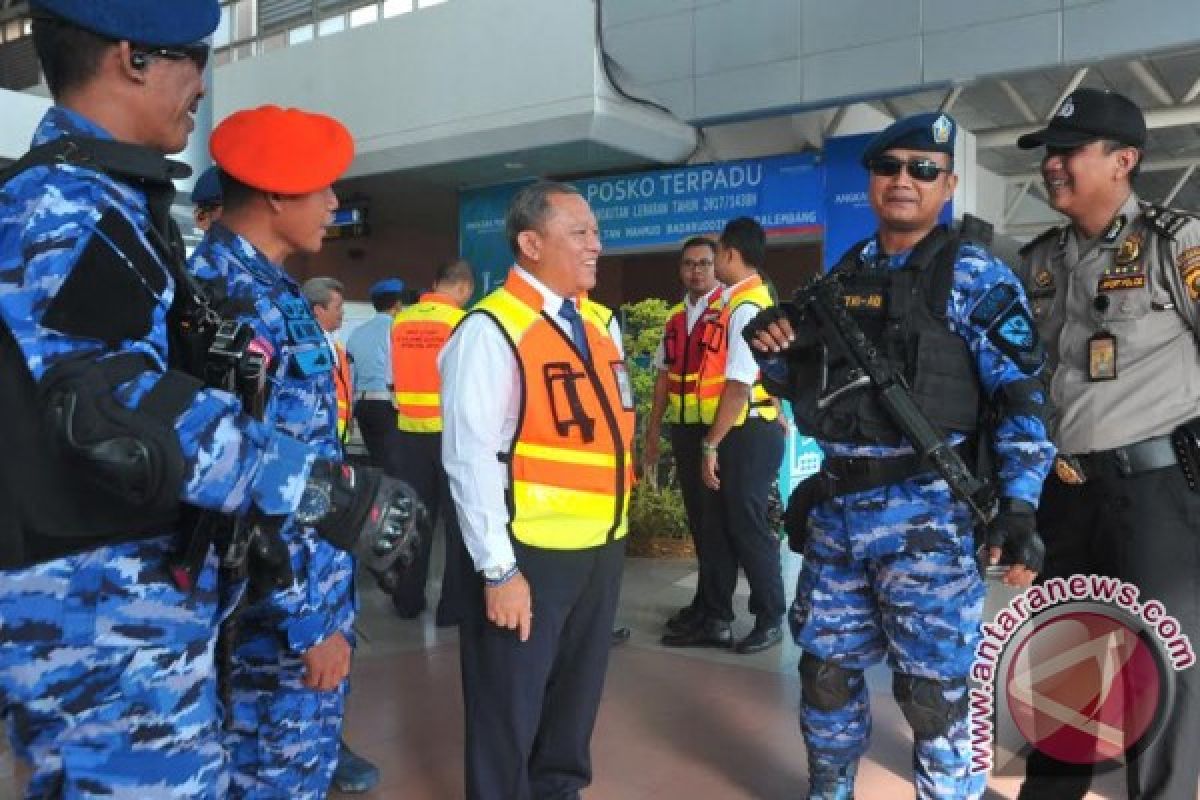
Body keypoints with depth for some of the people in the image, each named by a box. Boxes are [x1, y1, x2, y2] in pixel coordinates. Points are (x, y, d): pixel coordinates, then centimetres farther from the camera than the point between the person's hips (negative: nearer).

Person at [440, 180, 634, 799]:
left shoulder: (602, 323, 10)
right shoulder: (491, 329, -15)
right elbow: (471, 459, -18)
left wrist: (612, 531, 15)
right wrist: (498, 569, -18)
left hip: (602, 546, 7)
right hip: (530, 553, -7)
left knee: (578, 693, 22)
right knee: (511, 707, 9)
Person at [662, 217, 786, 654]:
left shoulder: (745, 308, -17)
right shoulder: (741, 302, 13)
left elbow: (739, 386, -22)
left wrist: (711, 445, -18)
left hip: (747, 435, -9)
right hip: (735, 434, 9)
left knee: (747, 527, 3)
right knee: (715, 527, 13)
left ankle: (770, 620, 19)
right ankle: (714, 620, 24)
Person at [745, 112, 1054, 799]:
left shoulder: (974, 274, -3)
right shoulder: (843, 277, 12)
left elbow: (1020, 392, -8)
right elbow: (803, 385, 19)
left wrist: (1019, 509, -16)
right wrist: (774, 352, -4)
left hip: (926, 513, -5)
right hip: (836, 508, 6)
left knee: (933, 685, 2)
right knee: (825, 664, 15)